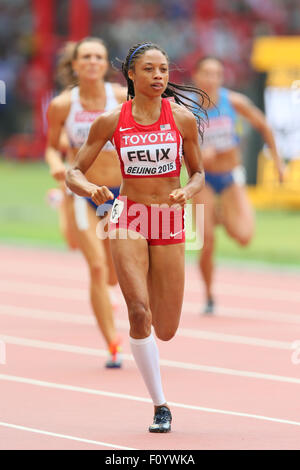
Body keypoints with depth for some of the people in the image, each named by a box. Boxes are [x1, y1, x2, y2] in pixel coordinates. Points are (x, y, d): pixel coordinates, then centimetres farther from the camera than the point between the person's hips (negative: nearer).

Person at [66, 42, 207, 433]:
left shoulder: (183, 118, -2)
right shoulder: (111, 121, -3)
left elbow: (198, 173, 8)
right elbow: (74, 173, 2)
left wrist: (186, 192, -15)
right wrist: (90, 189, -21)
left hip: (169, 222, 1)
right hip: (128, 217, -1)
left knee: (166, 331, 1)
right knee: (139, 313, -20)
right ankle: (160, 406, -8)